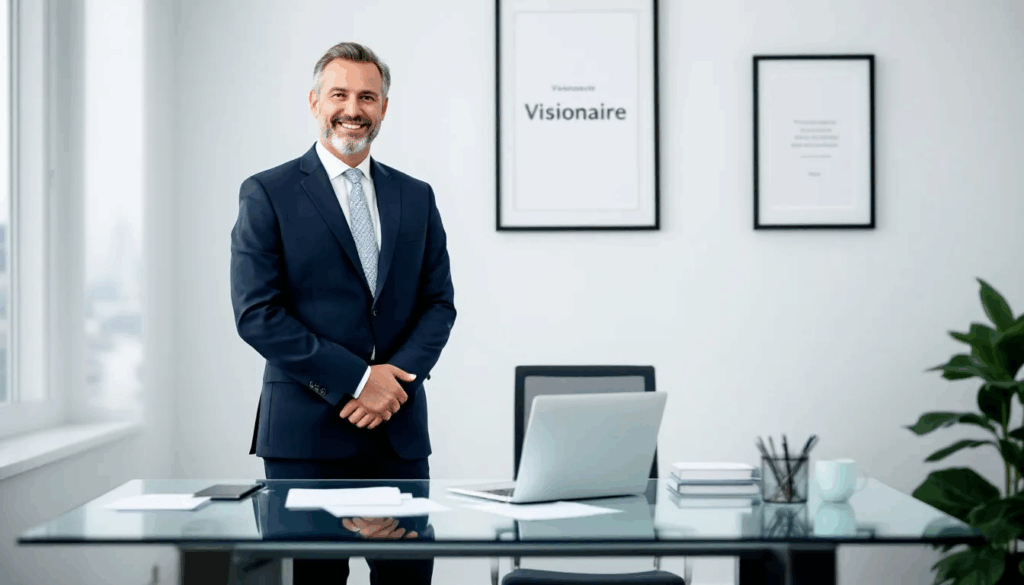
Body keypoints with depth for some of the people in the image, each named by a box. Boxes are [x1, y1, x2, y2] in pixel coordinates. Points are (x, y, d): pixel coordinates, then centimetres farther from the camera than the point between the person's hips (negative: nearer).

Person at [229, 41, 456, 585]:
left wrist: (399, 374, -9)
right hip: (306, 432, -3)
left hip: (400, 430, 4)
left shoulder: (416, 197, 14)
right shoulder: (267, 194, 0)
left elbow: (439, 302, 11)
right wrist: (356, 379, -13)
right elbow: (257, 313, -8)